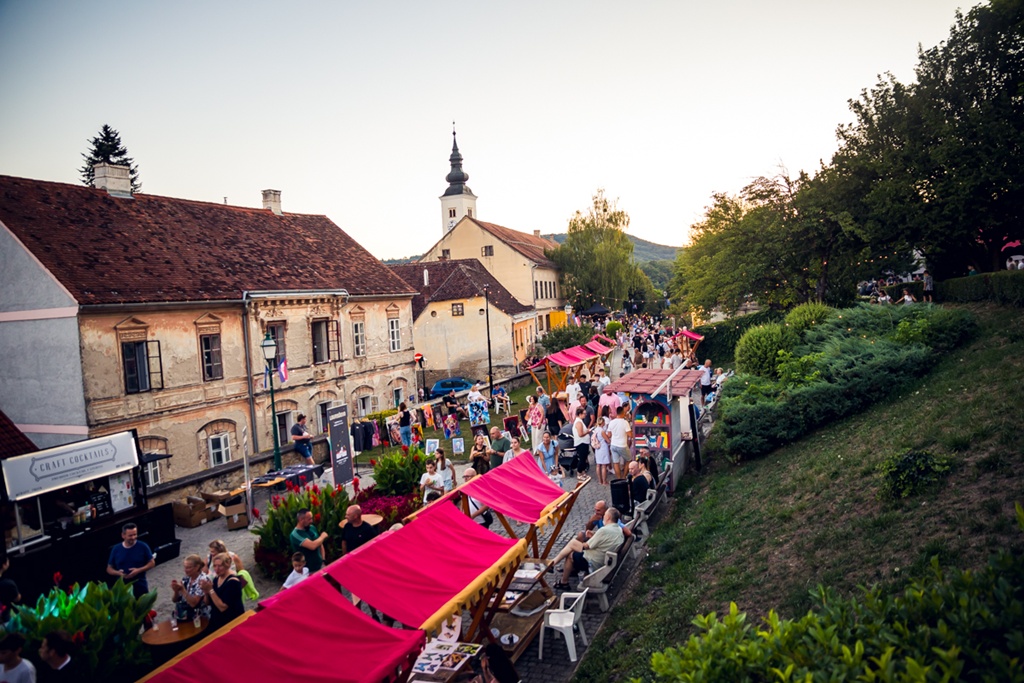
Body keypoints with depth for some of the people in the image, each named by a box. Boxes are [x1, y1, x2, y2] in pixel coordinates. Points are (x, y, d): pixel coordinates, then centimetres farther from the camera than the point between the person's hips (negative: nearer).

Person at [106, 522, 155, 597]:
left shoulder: (143, 547, -8)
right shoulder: (116, 549, -2)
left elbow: (152, 563, -2)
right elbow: (109, 569, 6)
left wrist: (139, 570, -18)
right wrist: (118, 573, -15)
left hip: (140, 586, -1)